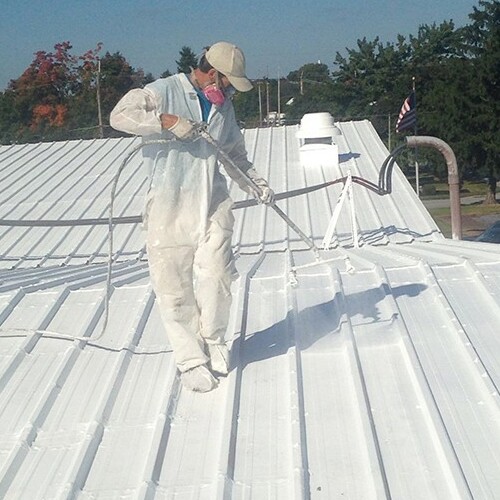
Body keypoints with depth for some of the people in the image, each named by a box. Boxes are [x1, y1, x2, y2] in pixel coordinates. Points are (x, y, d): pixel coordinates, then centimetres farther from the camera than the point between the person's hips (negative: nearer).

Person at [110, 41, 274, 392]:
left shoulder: (224, 107, 18)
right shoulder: (164, 92, -2)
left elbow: (236, 154, 28)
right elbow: (120, 115, -13)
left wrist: (256, 184, 13)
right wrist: (168, 121, -20)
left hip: (213, 204, 4)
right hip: (169, 206, -4)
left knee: (215, 274, -13)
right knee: (174, 287, -2)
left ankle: (213, 339, 13)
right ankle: (191, 359, 12)